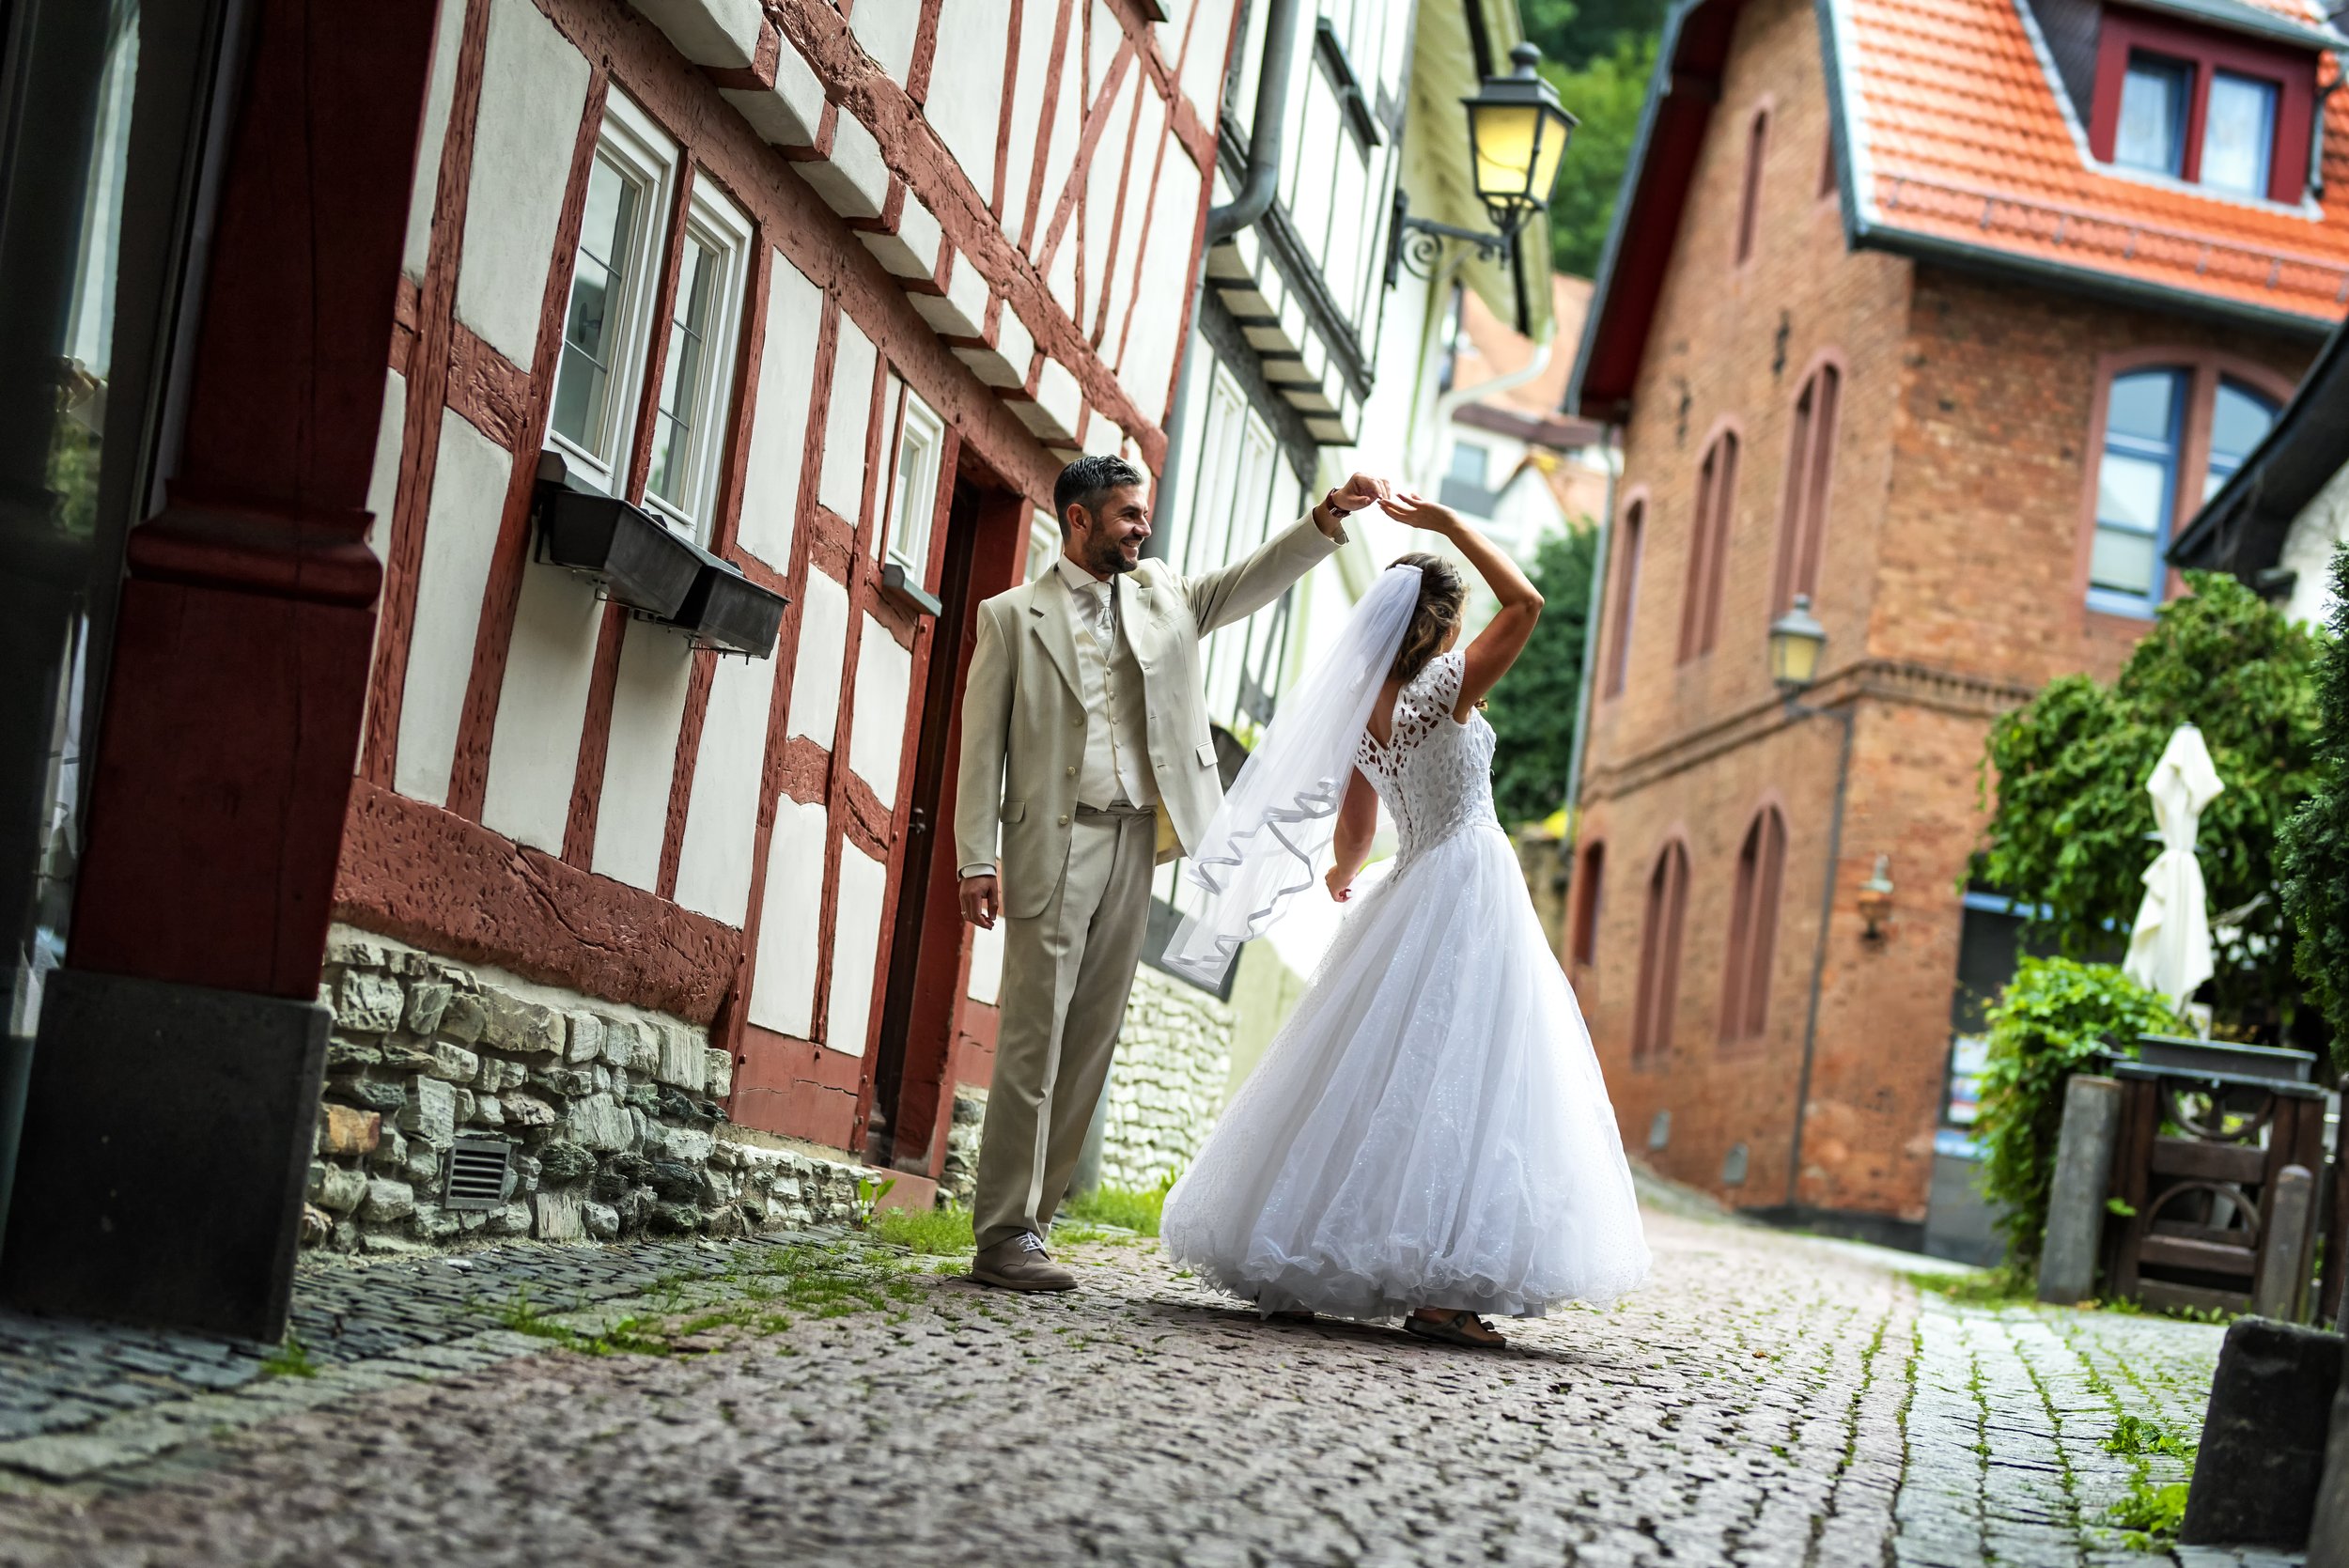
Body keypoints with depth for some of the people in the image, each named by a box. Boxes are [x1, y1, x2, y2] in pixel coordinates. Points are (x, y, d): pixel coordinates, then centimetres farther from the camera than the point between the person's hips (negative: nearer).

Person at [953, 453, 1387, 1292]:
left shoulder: (1162, 597, 16)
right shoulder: (1014, 615, 3)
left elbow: (1256, 578, 12)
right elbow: (982, 744, -1)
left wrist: (1329, 515, -5)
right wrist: (978, 860, -9)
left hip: (1134, 846, 5)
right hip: (1054, 845, -5)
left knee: (1090, 1044, 4)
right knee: (1034, 1041, -9)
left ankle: (1027, 1225, 9)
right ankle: (1003, 1235, -7)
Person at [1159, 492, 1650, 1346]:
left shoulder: (1364, 714, 7)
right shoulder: (1445, 690, -11)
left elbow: (1353, 832, 13)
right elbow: (1524, 602, -10)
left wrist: (1340, 877, 35)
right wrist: (1447, 524, -8)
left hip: (1407, 895, 7)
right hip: (1470, 886, -7)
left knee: (1373, 1080, 12)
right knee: (1456, 1080, -9)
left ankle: (1296, 1255, 15)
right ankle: (1437, 1287, -13)